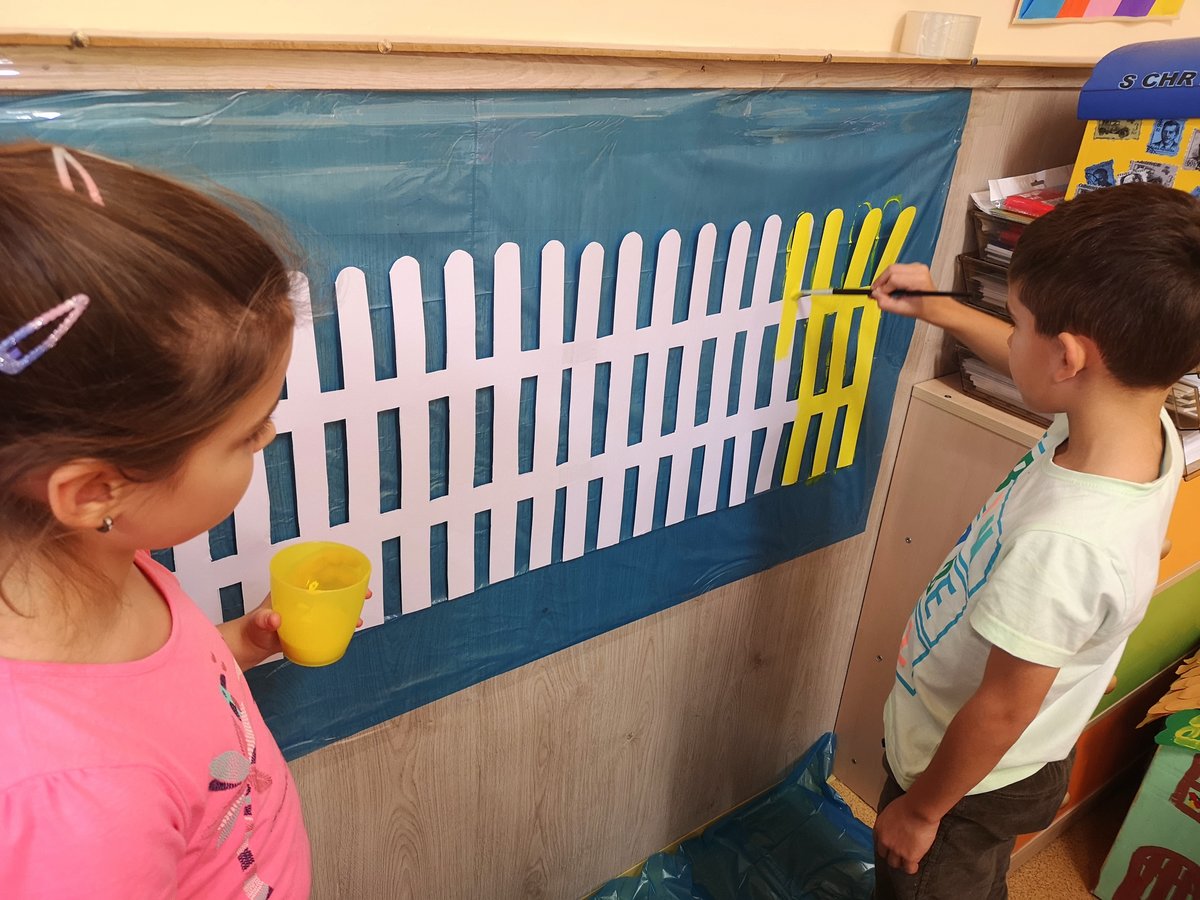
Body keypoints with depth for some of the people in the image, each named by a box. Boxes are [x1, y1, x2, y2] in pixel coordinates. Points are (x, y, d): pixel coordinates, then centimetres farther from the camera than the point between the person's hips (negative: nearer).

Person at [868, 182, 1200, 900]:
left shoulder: (1064, 542, -41)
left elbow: (1002, 709, -28)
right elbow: (1040, 368, 6)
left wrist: (920, 811, -13)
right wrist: (937, 309, 11)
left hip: (970, 780, -7)